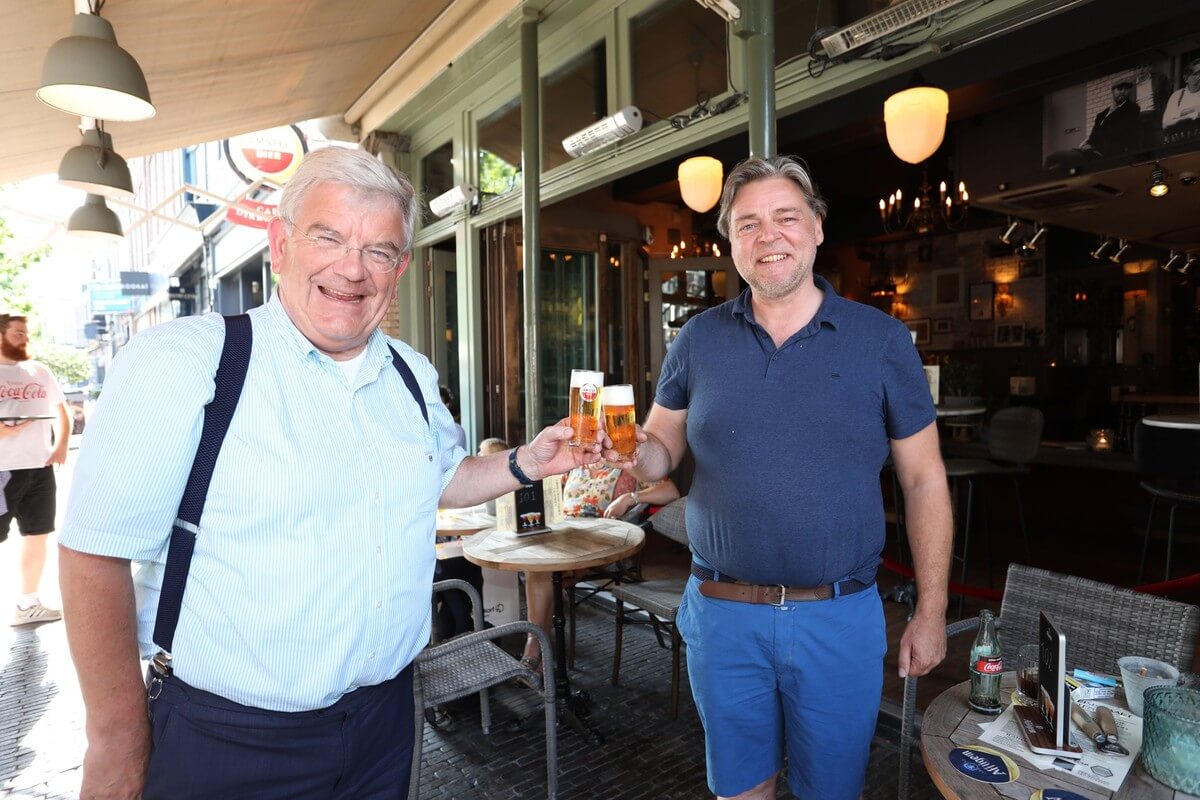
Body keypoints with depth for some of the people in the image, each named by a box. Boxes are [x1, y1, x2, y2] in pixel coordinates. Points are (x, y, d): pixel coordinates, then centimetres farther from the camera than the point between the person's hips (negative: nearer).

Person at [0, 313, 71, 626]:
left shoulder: (40, 372, 11)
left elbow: (61, 412, 21)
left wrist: (61, 445, 7)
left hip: (40, 468, 5)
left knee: (37, 537, 11)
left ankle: (27, 604, 24)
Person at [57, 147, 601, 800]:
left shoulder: (412, 375, 1)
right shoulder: (179, 362, -17)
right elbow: (97, 555, -15)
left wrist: (525, 464, 0)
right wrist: (117, 738, -11)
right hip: (226, 743, -4)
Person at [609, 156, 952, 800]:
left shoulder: (881, 340, -4)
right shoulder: (698, 341, 0)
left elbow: (924, 481, 1)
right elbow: (663, 451, 7)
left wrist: (931, 611, -1)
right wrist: (636, 454, -17)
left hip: (840, 617, -1)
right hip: (722, 612, 1)